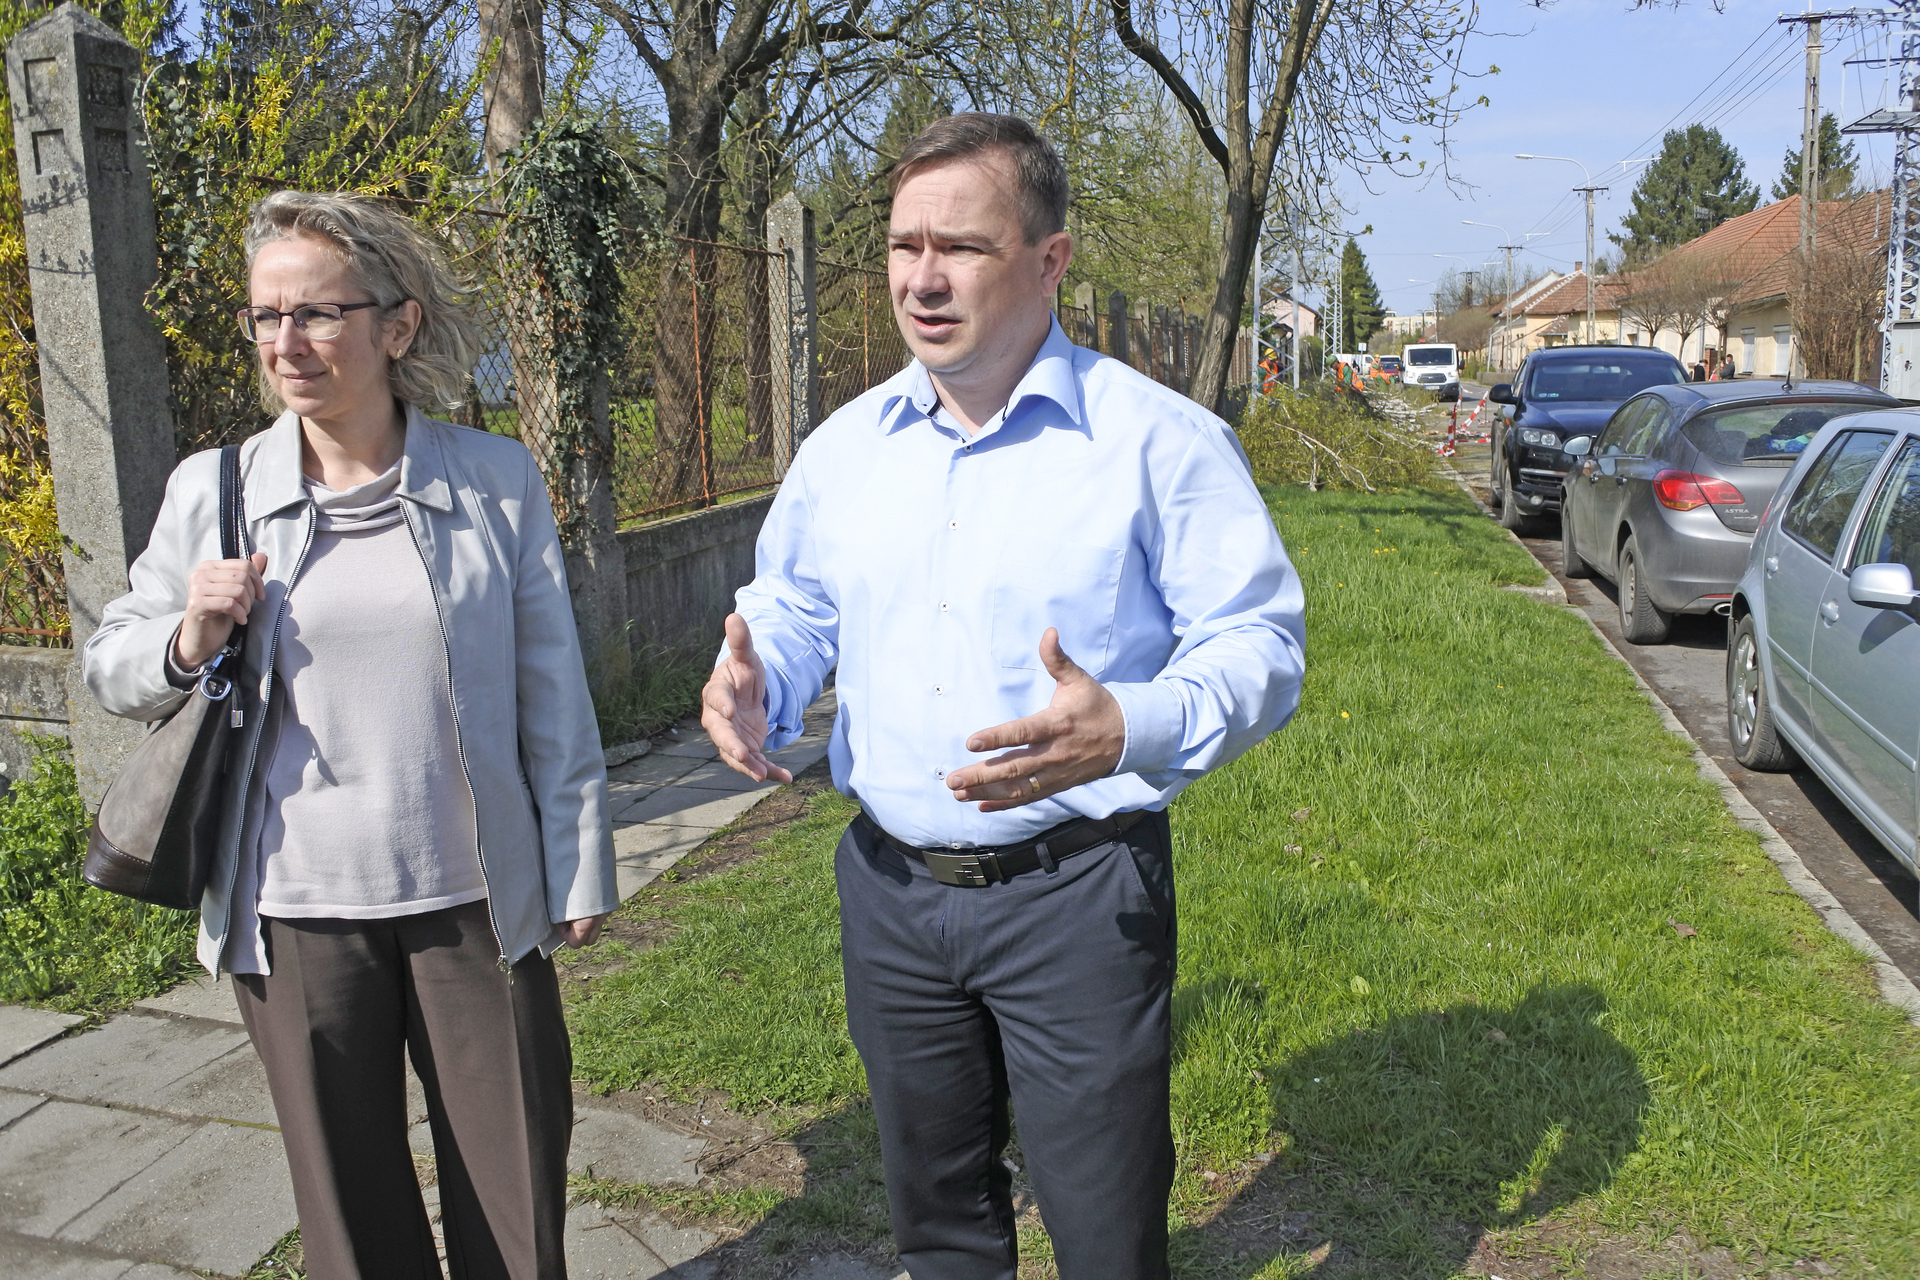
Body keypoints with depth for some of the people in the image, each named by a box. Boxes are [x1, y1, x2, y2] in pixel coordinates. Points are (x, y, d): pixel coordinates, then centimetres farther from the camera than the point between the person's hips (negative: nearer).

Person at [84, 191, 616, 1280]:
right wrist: (187, 641, -12)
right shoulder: (212, 490, 0)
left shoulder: (497, 479, -2)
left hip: (478, 902, -1)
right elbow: (111, 669, 10)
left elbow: (551, 691, 1)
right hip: (297, 913, 1)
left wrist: (579, 865, 2)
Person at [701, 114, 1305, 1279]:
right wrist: (755, 688, -7)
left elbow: (1261, 646, -11)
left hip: (1078, 894, -4)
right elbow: (792, 606, 16)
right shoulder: (845, 445, 5)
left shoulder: (1159, 439, -11)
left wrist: (1127, 731, -30)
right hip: (890, 888, 5)